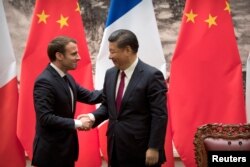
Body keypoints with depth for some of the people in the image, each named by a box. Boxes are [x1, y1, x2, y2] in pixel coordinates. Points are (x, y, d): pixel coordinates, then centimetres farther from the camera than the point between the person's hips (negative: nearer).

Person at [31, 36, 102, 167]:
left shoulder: (67, 78, 8)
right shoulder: (44, 82, -21)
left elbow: (88, 96, 8)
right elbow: (45, 118, -26)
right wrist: (76, 123, -22)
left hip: (66, 147, 9)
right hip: (51, 151, -9)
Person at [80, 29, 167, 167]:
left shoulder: (151, 76, -13)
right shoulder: (110, 74, 9)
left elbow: (159, 116, -14)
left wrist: (154, 148, -17)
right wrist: (93, 116, -3)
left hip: (141, 151, -6)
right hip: (116, 149, 7)